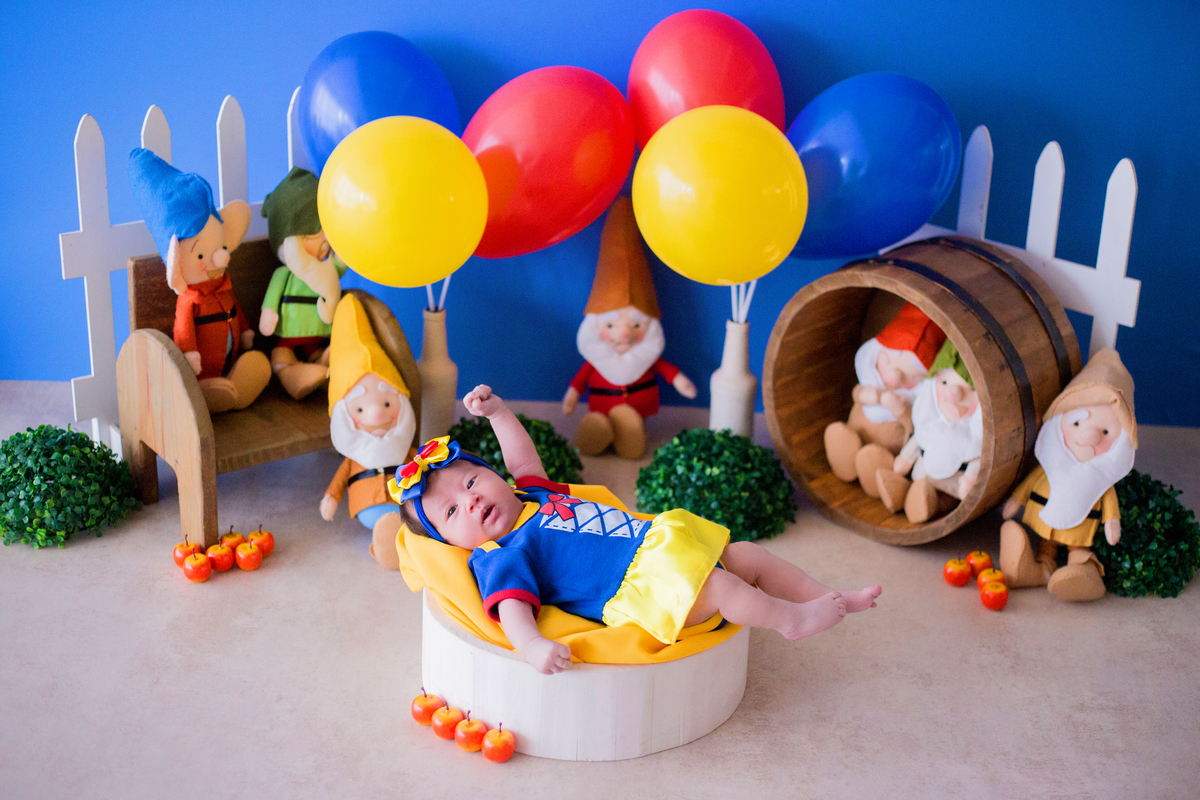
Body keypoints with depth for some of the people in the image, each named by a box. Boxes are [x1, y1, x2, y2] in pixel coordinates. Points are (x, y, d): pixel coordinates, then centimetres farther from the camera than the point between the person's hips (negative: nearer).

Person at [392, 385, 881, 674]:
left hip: (656, 541, 10)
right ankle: (793, 619, -5)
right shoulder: (502, 558, -10)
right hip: (639, 587, -10)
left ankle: (832, 599, 15)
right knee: (719, 585, -25)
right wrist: (531, 646, -44)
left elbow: (523, 459, 33)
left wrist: (496, 411, 25)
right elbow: (512, 610, -23)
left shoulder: (529, 494, 17)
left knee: (748, 556, 7)